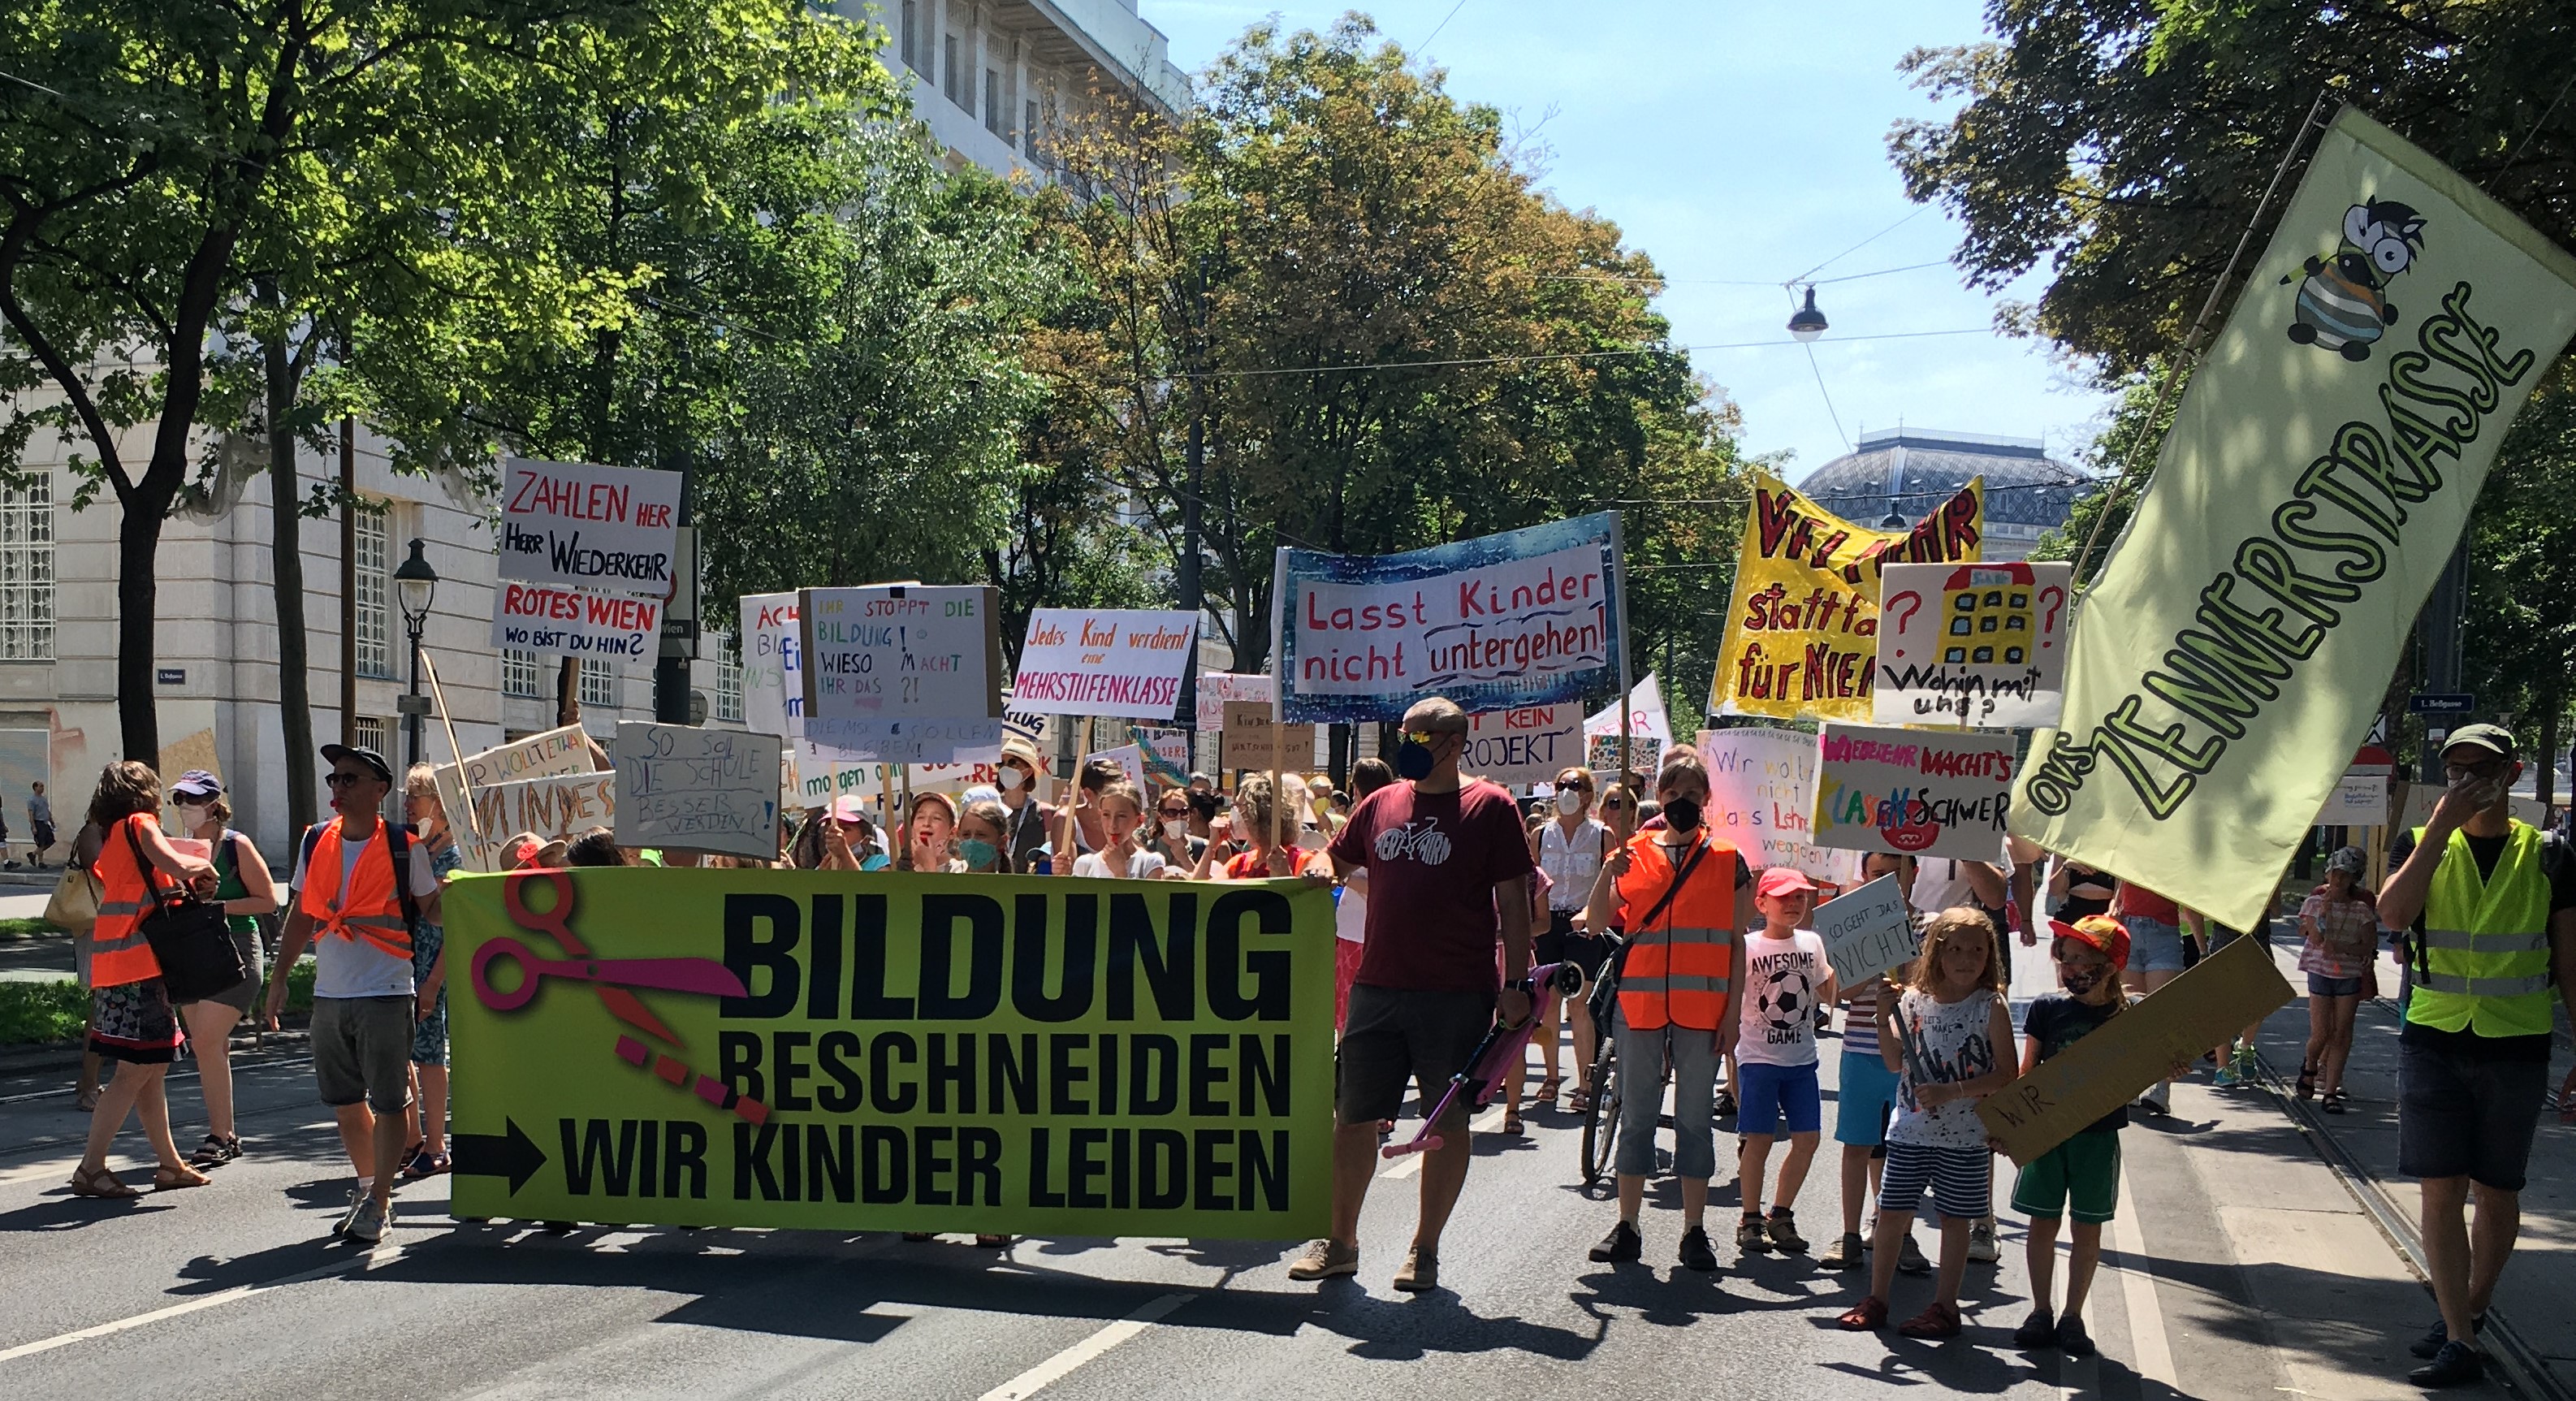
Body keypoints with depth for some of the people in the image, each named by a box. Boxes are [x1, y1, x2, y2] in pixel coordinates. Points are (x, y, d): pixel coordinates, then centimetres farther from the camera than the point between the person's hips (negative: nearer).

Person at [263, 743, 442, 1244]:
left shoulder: (405, 847, -3)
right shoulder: (315, 842, 10)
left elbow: (433, 910, 4)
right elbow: (301, 914, 18)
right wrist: (279, 977, 14)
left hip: (386, 994, -5)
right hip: (328, 995, 5)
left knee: (389, 1102, -4)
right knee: (344, 1101, 13)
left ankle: (378, 1205, 3)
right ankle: (367, 1186, 30)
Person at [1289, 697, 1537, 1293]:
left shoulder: (1490, 807, -3)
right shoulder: (1380, 805, 10)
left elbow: (1513, 899, -4)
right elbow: (1336, 866, 25)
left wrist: (1515, 983, -9)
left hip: (1457, 995, -4)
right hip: (1377, 988, 4)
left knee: (1448, 1122, 4)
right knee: (1352, 1117, 8)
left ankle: (1425, 1248, 15)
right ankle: (1340, 1242, 20)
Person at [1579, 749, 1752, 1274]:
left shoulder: (1727, 861, 5)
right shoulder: (1633, 853, 6)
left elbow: (1737, 942, 5)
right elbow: (1596, 922, -1)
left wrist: (1732, 1012, -1)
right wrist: (1608, 871, -17)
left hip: (1701, 1008, -1)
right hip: (1639, 1004, 1)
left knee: (1695, 1116, 4)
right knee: (1637, 1114, 7)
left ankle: (1694, 1231, 11)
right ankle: (1627, 1227, 13)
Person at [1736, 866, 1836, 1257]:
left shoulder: (1812, 943, 8)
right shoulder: (1748, 947, -7)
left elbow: (1828, 994, 14)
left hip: (1802, 1057, 5)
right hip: (1759, 1056, -5)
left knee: (1807, 1137, 3)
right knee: (1759, 1138, -5)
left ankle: (1780, 1215, 19)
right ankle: (1751, 1220, 9)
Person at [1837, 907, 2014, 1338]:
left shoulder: (1992, 1007, -6)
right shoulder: (1915, 999, 2)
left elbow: (2005, 1076, -10)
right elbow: (1896, 1062, 1)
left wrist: (1952, 1092, -18)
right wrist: (1885, 1019, -12)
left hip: (1965, 1136, -3)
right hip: (1911, 1129, 3)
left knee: (1955, 1219, 6)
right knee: (1891, 1213, 6)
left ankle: (1944, 1306, 17)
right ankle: (1876, 1299, 18)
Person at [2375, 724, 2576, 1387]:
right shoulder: (2422, 845, 3)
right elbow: (2393, 913, -17)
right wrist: (2443, 825, -20)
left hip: (2515, 1047, 0)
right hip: (2434, 1041, 0)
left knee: (2496, 1192, 9)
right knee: (2441, 1191, -4)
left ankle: (2471, 1310, 28)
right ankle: (2460, 1340, 0)